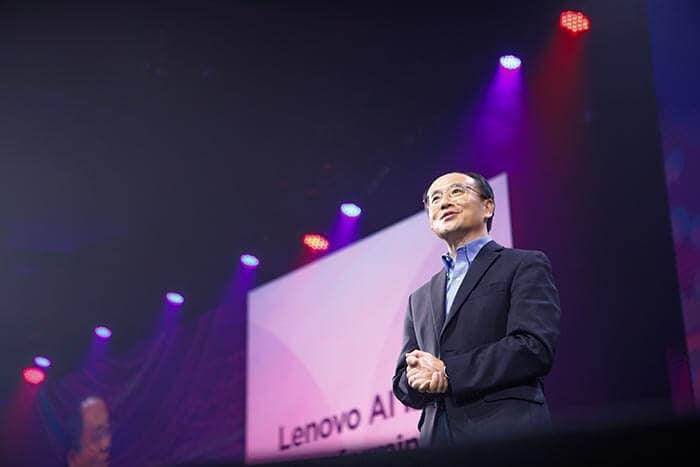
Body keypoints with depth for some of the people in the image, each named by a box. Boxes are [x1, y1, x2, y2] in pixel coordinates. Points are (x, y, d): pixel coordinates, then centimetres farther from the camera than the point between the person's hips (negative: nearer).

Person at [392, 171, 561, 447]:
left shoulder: (524, 266, 5)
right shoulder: (420, 299, 21)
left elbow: (536, 348, -9)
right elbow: (401, 383, 18)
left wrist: (447, 372, -11)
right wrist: (419, 377, -7)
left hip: (508, 435, -5)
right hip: (436, 439, 5)